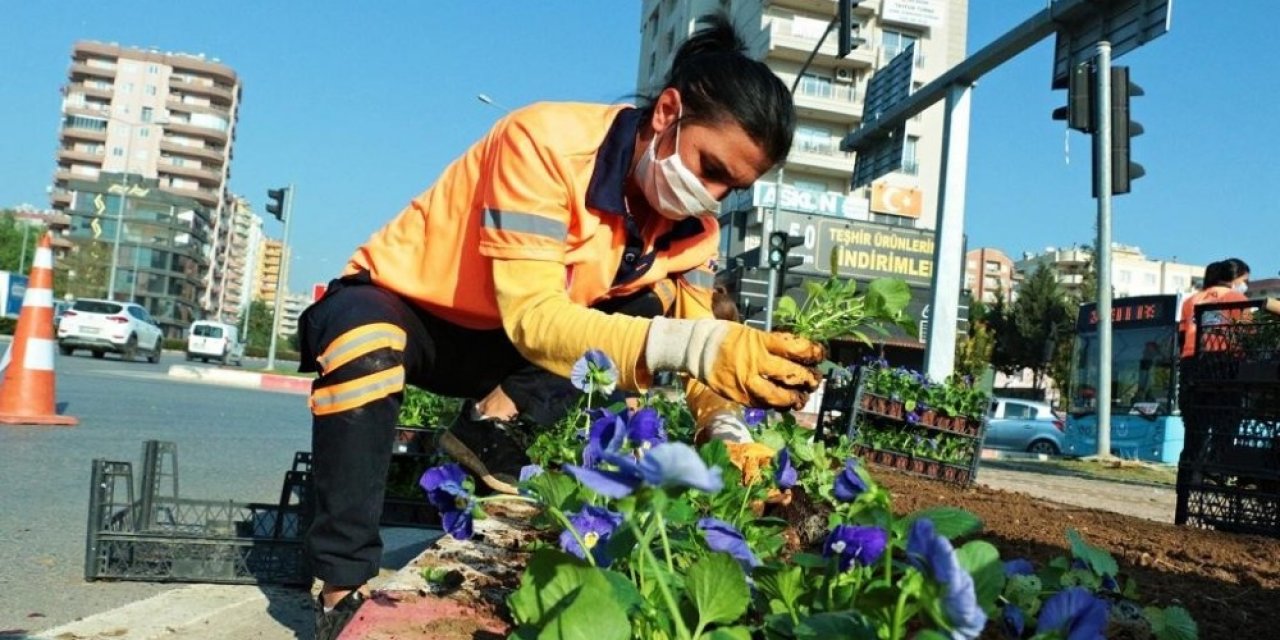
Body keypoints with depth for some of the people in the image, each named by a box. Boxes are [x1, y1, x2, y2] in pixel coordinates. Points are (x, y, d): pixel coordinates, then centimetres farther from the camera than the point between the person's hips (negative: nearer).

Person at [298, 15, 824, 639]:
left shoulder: (692, 226, -10)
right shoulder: (547, 141, -30)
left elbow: (700, 345, -9)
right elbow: (532, 316, -38)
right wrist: (692, 345, -51)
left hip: (499, 351, 5)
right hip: (398, 305, -5)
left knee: (649, 304, -12)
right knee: (367, 350, -38)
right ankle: (346, 582, -21)